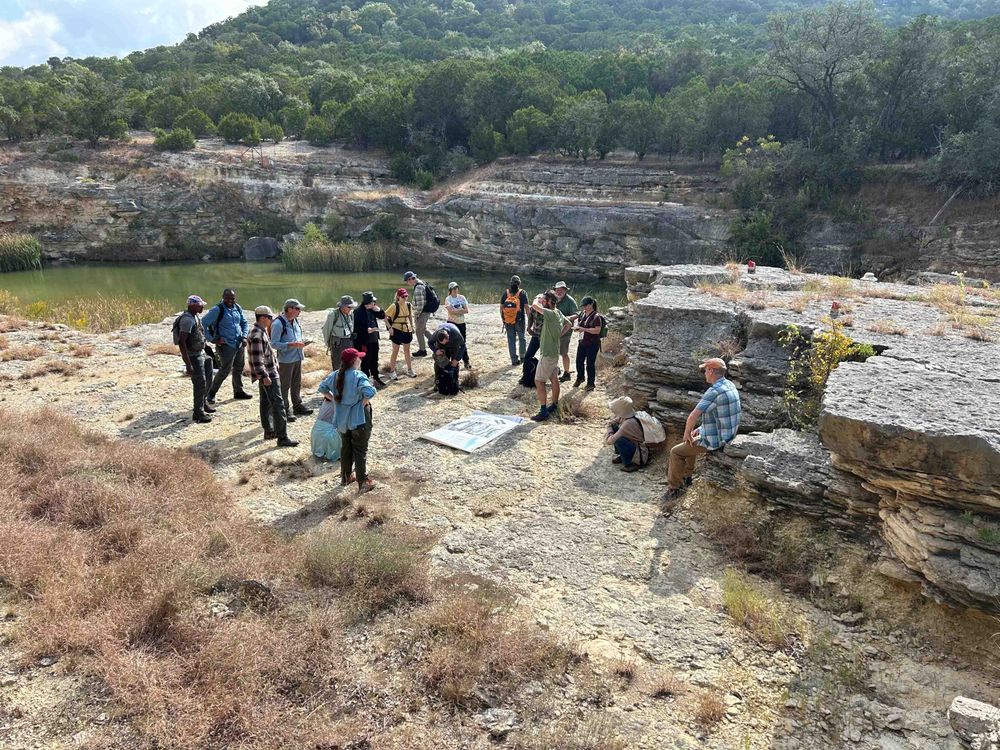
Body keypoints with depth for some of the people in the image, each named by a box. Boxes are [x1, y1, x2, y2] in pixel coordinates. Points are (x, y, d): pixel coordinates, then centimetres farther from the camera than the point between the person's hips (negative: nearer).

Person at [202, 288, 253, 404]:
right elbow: (203, 323, -13)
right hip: (226, 345, -6)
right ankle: (212, 393, 8)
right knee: (225, 370, -6)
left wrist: (244, 336, 3)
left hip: (239, 344, 6)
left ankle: (238, 391, 28)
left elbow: (244, 323, 19)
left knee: (239, 368, 14)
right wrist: (214, 339, -13)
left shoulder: (237, 308, 7)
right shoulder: (217, 310, -13)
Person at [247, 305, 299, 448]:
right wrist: (264, 376, -24)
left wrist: (274, 368, 24)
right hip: (267, 374, -11)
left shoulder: (262, 331, 12)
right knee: (278, 404, -11)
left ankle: (268, 431, 29)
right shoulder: (257, 335, -21)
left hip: (268, 373, 11)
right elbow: (257, 359, -24)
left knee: (266, 402, 18)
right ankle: (282, 438, -11)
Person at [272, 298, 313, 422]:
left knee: (297, 383, 19)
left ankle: (297, 405, 32)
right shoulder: (278, 323, -18)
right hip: (285, 360, -8)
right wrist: (291, 345, -26)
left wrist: (301, 343, 7)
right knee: (284, 386, 2)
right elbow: (274, 343, -20)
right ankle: (285, 411, 10)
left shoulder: (295, 321, 8)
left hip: (297, 358, 8)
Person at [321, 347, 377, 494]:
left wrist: (334, 399, 11)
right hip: (359, 419, -6)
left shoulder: (335, 375, -1)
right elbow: (369, 392, -35)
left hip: (342, 419, 6)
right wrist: (365, 402, -17)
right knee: (360, 450, 4)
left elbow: (322, 388, 8)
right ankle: (363, 482, 8)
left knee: (346, 447, 22)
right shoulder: (359, 376, -22)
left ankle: (346, 476, 35)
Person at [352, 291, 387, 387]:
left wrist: (379, 310, -6)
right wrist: (366, 330, -30)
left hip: (374, 339, 8)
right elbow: (356, 326, -20)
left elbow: (382, 316, 14)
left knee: (374, 360, 20)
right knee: (366, 362, 1)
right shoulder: (358, 311, -18)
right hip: (364, 341, -8)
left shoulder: (372, 309, 6)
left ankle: (376, 378, 33)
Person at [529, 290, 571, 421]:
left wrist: (537, 298, -12)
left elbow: (534, 305, -33)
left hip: (548, 354, -10)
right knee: (554, 379, 18)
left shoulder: (551, 314, -23)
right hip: (554, 352, 10)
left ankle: (543, 411, -6)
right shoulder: (558, 313, 5)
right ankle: (554, 405, 29)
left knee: (538, 381, -6)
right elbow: (568, 325, 21)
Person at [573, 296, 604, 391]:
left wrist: (583, 329, -24)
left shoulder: (596, 316, -15)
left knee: (590, 364, 0)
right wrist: (576, 325, -2)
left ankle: (591, 383, 14)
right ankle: (580, 378, 38)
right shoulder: (582, 314, 5)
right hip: (582, 342, 7)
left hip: (592, 344, -7)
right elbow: (577, 320, 22)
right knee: (579, 361, 14)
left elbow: (597, 330, -21)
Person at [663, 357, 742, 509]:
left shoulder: (714, 392, -27)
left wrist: (687, 434, -7)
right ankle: (686, 477, 38)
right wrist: (701, 428, 13)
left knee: (676, 452, 2)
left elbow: (692, 417, -26)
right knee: (691, 441, 30)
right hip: (727, 434, 10)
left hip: (716, 441, -9)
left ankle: (673, 489, 13)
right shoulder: (729, 385, 4)